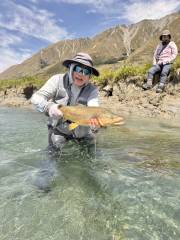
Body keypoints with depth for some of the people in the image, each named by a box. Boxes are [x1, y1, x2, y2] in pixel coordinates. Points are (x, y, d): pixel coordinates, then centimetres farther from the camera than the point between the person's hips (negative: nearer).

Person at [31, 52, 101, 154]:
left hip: (82, 133, 2)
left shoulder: (92, 90, -12)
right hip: (59, 130, -1)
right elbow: (36, 97, -16)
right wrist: (48, 107, -38)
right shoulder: (58, 80, -13)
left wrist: (95, 120, -54)